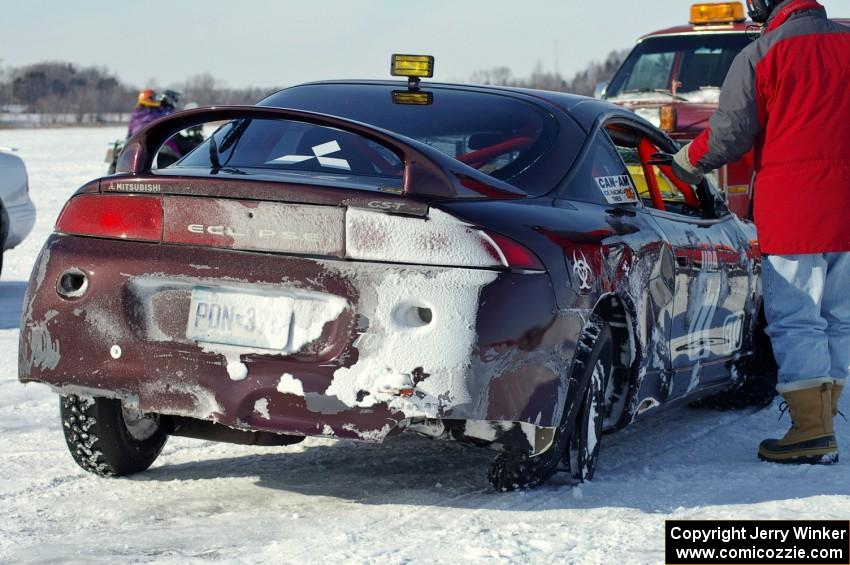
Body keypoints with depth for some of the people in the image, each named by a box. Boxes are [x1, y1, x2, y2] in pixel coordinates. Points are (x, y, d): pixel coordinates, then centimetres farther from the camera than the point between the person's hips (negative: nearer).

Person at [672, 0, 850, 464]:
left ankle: (810, 433, -7)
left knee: (794, 321, -2)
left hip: (792, 208, -5)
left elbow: (729, 136, -6)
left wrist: (687, 163, 12)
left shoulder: (761, 56, -6)